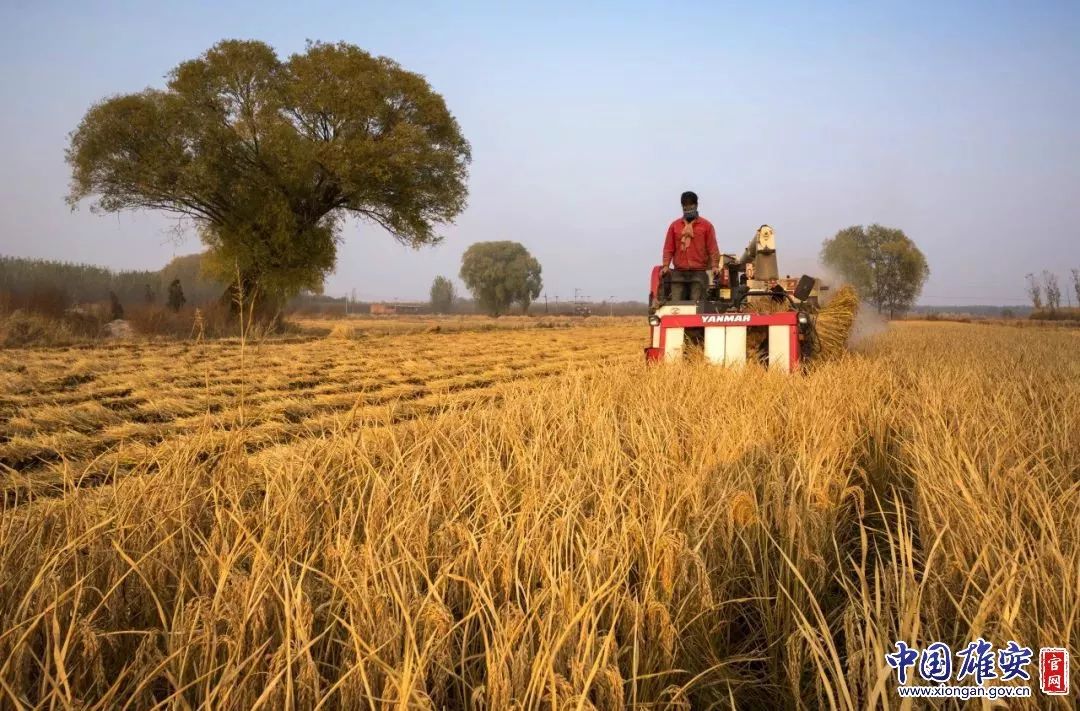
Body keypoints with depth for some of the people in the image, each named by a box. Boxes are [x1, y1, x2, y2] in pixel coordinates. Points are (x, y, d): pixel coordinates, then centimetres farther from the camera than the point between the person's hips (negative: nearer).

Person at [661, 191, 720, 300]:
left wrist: (715, 266, -7)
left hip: (699, 272, -2)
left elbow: (712, 248, 4)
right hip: (679, 272, 2)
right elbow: (668, 248, 11)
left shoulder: (706, 225, 8)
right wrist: (666, 265, -1)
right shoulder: (674, 226, 14)